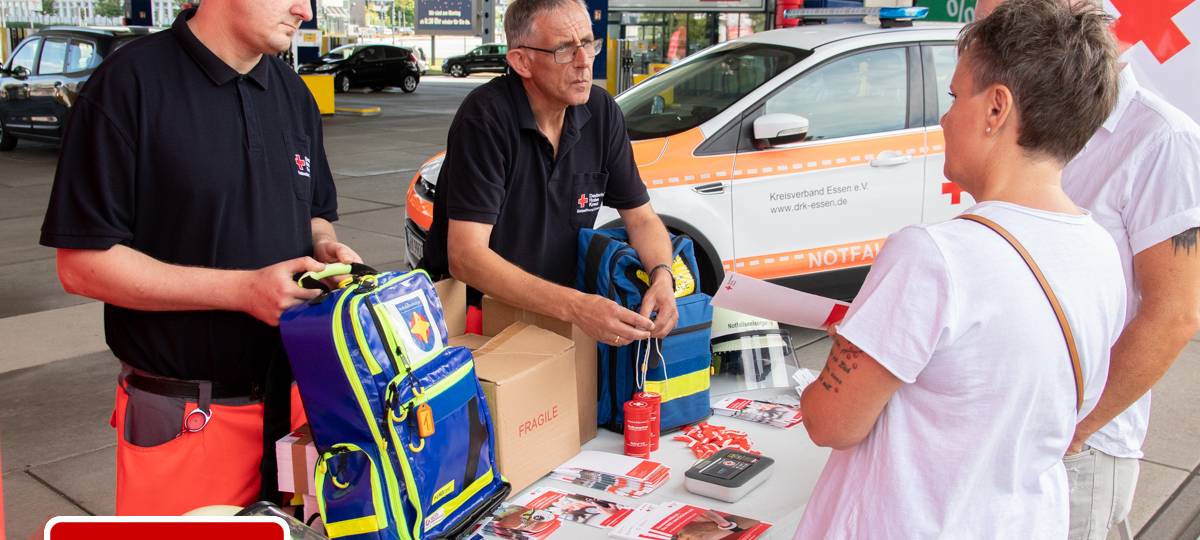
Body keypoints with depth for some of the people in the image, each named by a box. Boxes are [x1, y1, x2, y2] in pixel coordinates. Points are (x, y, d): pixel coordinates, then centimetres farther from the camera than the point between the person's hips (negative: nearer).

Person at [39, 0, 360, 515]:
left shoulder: (294, 94, 8)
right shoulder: (130, 82, -12)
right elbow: (82, 263, -14)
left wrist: (325, 248, -4)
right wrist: (243, 289, -21)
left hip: (295, 395, 6)